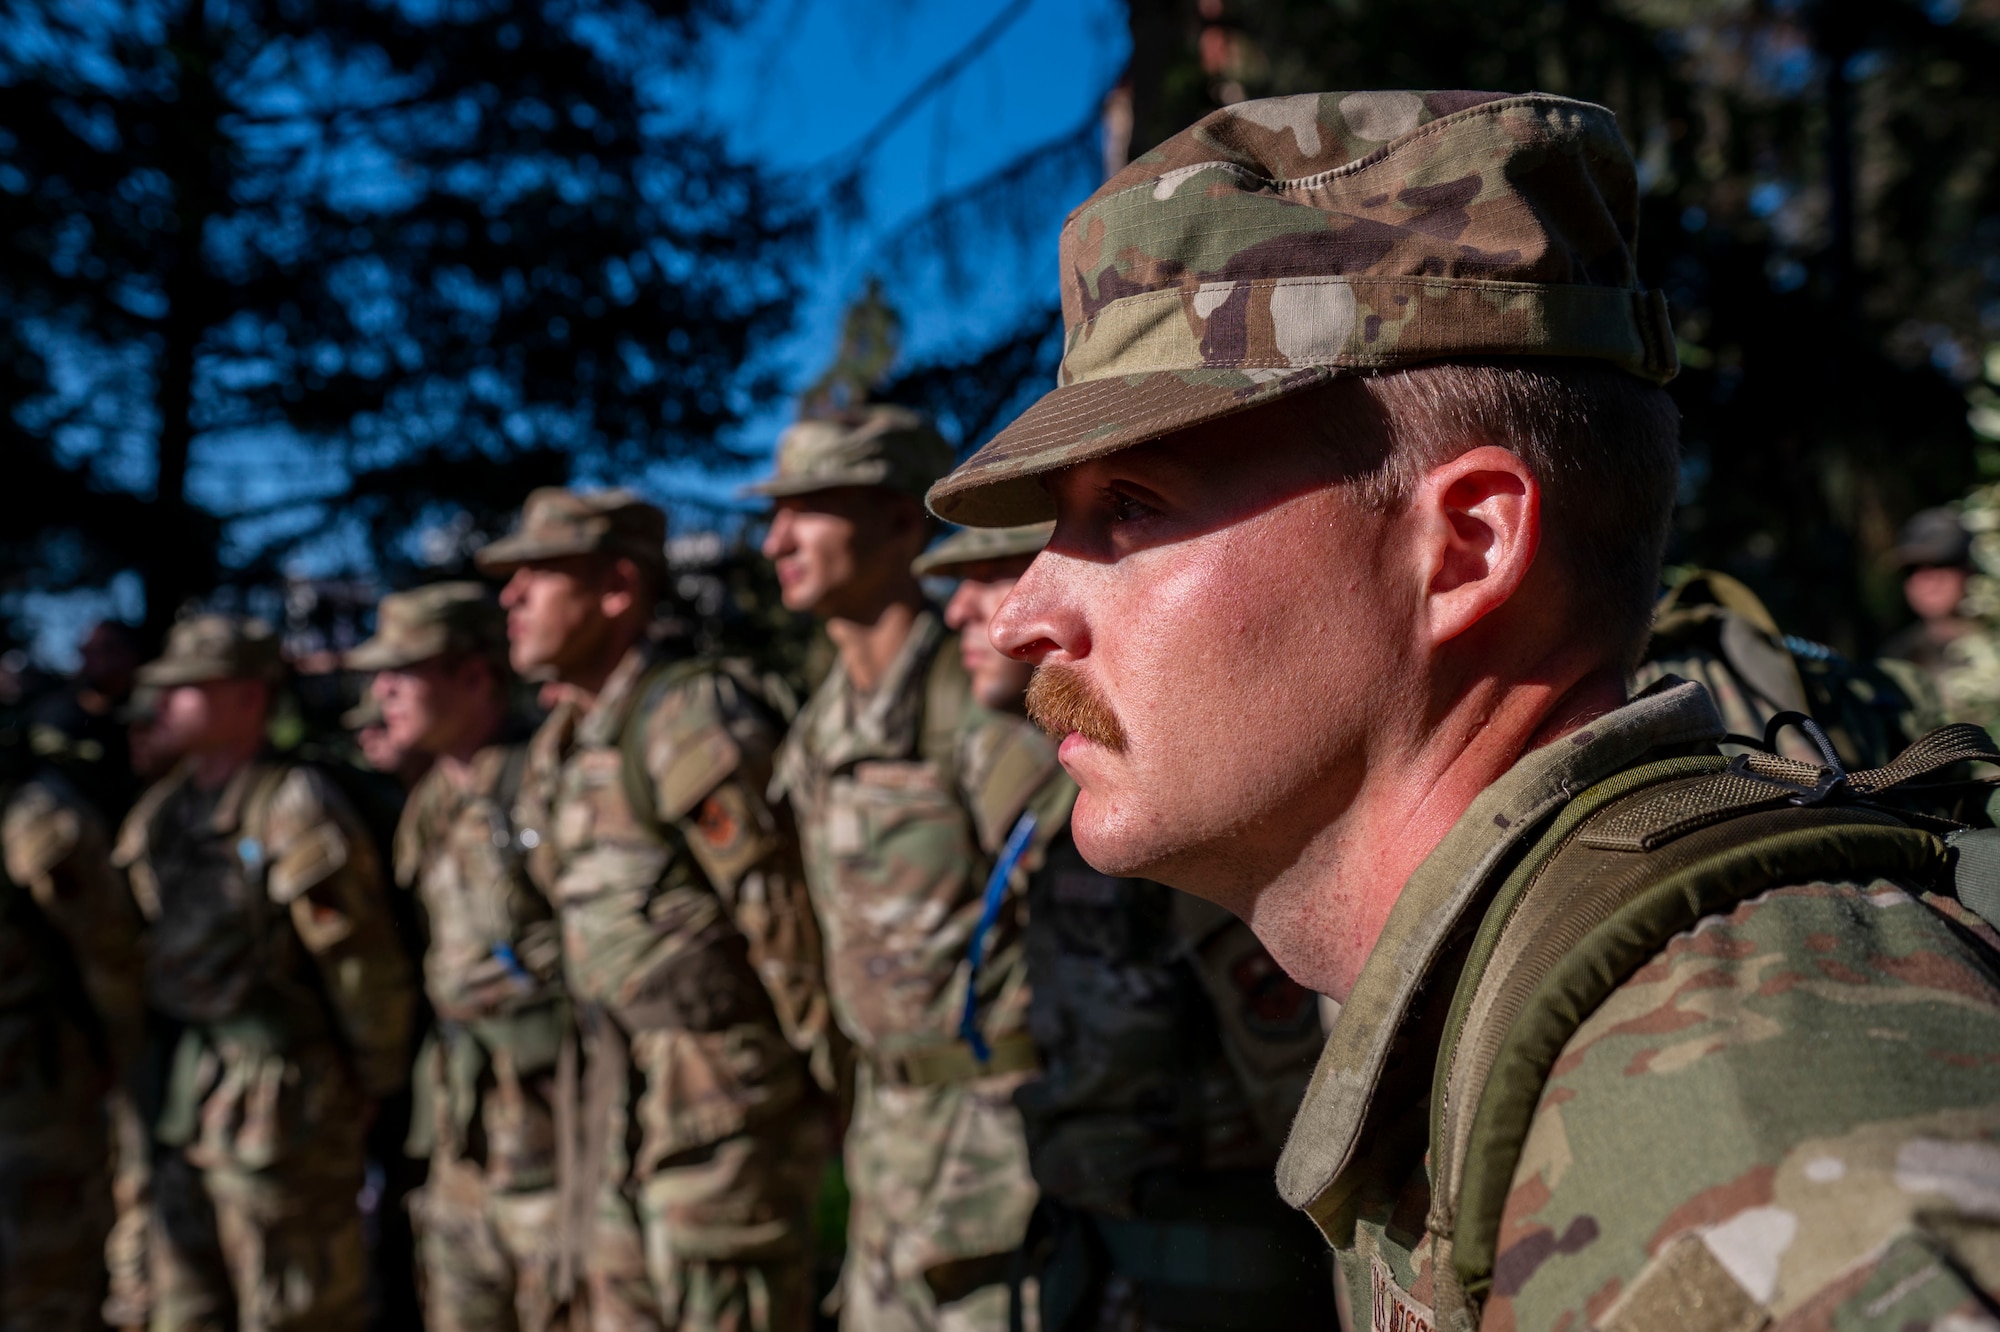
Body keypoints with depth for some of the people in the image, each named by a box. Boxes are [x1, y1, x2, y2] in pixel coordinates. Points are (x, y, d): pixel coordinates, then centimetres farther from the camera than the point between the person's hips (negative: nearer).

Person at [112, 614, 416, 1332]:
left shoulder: (294, 809, -16)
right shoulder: (158, 813, 9)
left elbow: (363, 962, -15)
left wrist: (376, 1085, -8)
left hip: (278, 1104, -8)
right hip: (182, 1103, 8)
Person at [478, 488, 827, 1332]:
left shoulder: (688, 718, -16)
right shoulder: (558, 749, 13)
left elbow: (781, 910, -16)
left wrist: (827, 1068, -10)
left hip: (720, 1105, -9)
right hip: (620, 1103, 9)